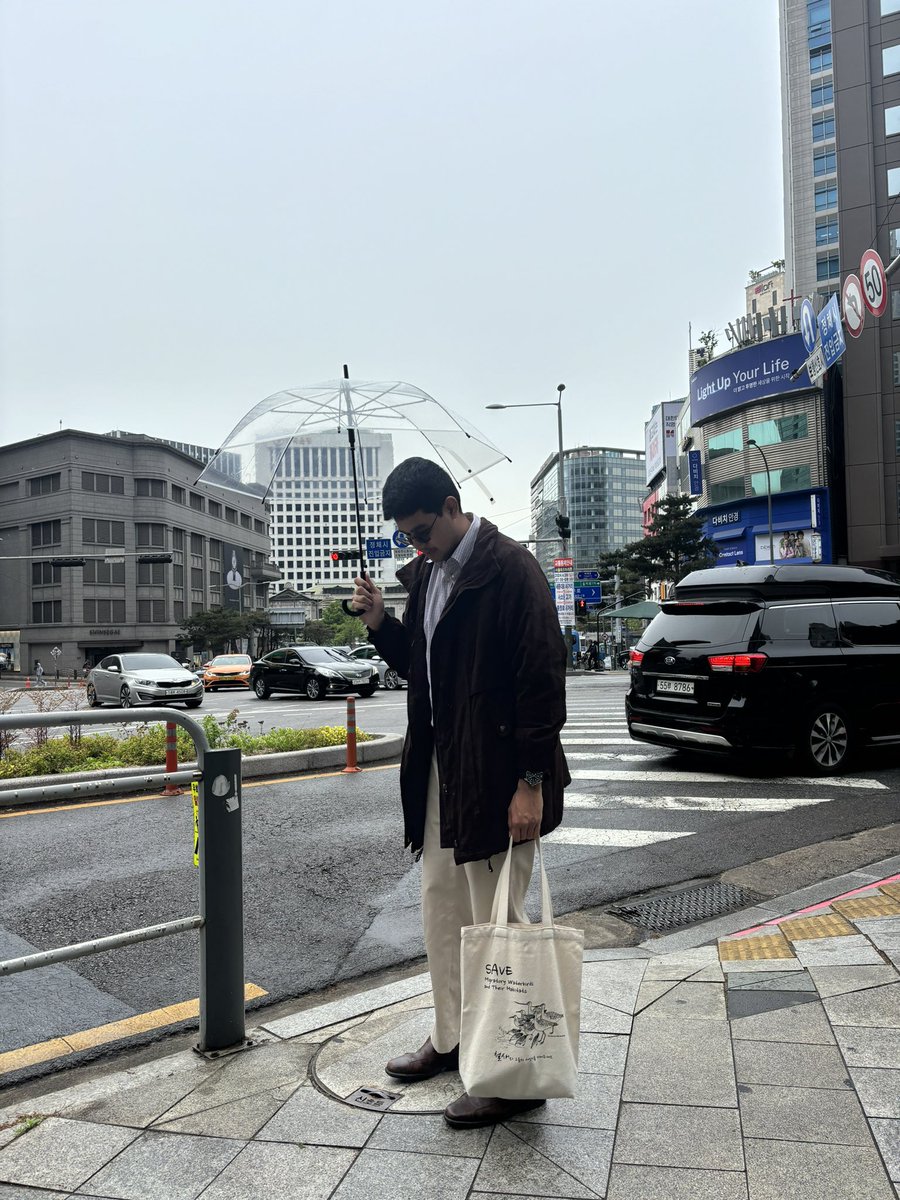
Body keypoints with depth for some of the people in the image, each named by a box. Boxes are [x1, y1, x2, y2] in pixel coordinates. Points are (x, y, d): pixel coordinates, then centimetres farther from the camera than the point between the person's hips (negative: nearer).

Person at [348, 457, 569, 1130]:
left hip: (496, 774, -9)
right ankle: (453, 1039, 38)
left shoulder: (510, 568, -16)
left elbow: (543, 678, -19)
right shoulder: (426, 574, 11)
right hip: (440, 767, 9)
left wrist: (531, 782, -21)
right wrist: (381, 625, 1)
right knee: (442, 907, 19)